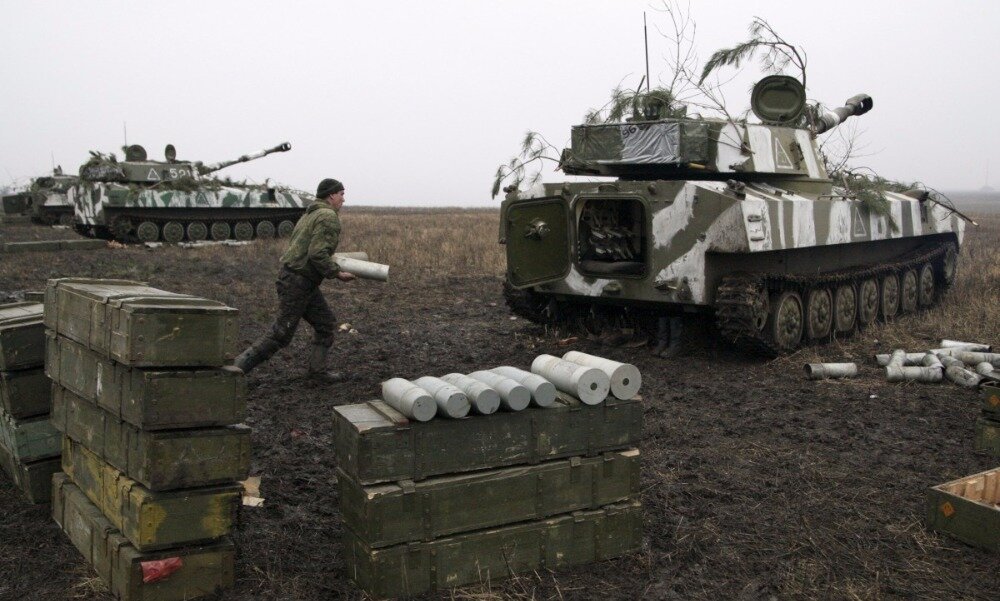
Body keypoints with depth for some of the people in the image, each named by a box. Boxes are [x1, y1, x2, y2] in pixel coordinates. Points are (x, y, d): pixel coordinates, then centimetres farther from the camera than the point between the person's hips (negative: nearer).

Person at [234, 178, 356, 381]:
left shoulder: (310, 215, 17)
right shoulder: (329, 217, -14)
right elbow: (318, 254, -24)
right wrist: (337, 273, -14)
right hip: (297, 282, -10)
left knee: (326, 324, 14)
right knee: (281, 334, -4)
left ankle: (318, 370, 18)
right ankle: (238, 367, 2)